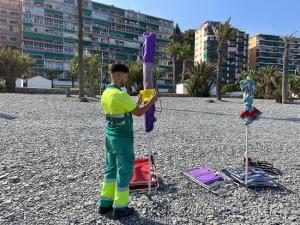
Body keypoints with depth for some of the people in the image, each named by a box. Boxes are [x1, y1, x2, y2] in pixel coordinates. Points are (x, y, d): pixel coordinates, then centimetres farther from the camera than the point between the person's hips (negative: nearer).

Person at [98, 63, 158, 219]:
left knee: (110, 169, 18)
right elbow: (139, 113, -10)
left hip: (109, 137, 8)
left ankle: (105, 204, 29)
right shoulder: (121, 95, -21)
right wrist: (151, 101, 4)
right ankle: (120, 208, 19)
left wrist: (137, 103, 20)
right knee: (124, 172, 5)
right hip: (123, 139, -8)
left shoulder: (105, 94, 6)